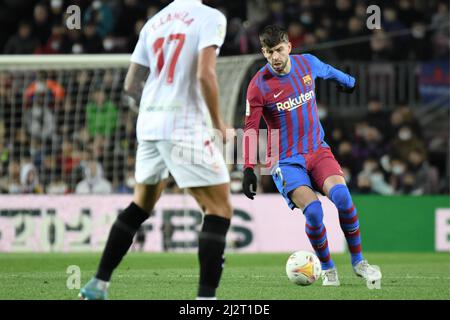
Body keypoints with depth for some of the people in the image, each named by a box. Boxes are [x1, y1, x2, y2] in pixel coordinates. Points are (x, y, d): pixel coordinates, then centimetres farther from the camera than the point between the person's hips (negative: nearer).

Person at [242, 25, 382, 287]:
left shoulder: (307, 63, 0)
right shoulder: (259, 85, -11)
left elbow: (327, 71, 24)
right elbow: (251, 128, -7)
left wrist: (349, 81, 43)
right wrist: (249, 169, -13)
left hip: (318, 150, 3)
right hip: (286, 161, -3)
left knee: (341, 195, -24)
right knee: (313, 210, -26)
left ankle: (359, 261, -6)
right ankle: (328, 269, -3)